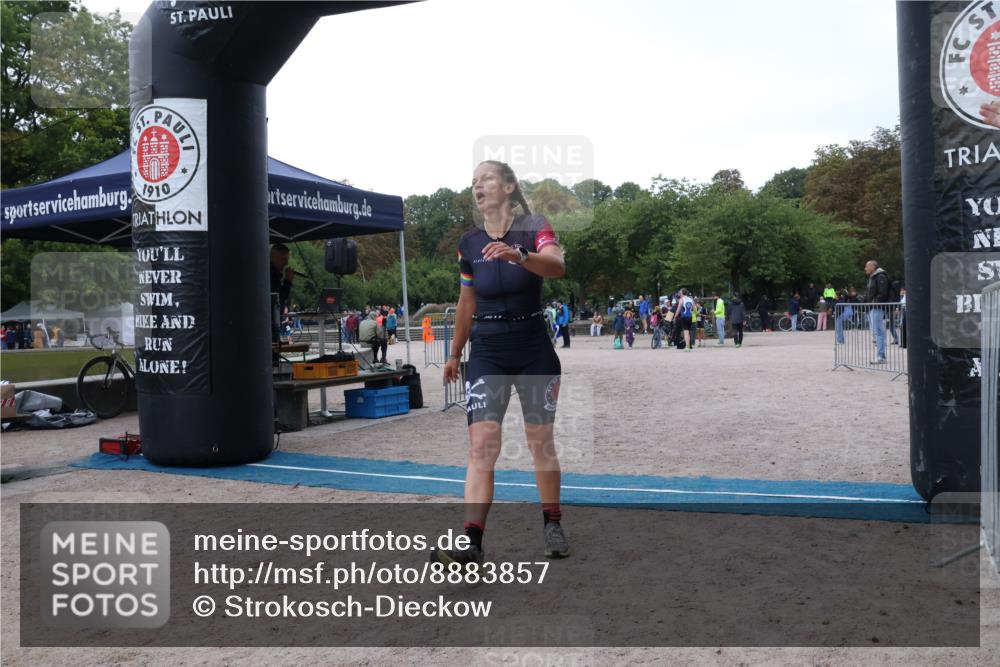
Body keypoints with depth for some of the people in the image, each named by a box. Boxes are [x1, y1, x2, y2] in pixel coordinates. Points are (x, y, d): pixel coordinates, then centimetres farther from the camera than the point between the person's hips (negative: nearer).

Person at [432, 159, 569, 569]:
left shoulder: (534, 228, -6)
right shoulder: (469, 243, 6)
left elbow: (557, 267, -27)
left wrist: (518, 256, -45)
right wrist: (455, 355, 20)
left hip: (533, 349, -2)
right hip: (486, 351, 2)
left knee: (541, 442, 7)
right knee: (481, 446, -8)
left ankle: (552, 525, 25)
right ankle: (471, 542, -12)